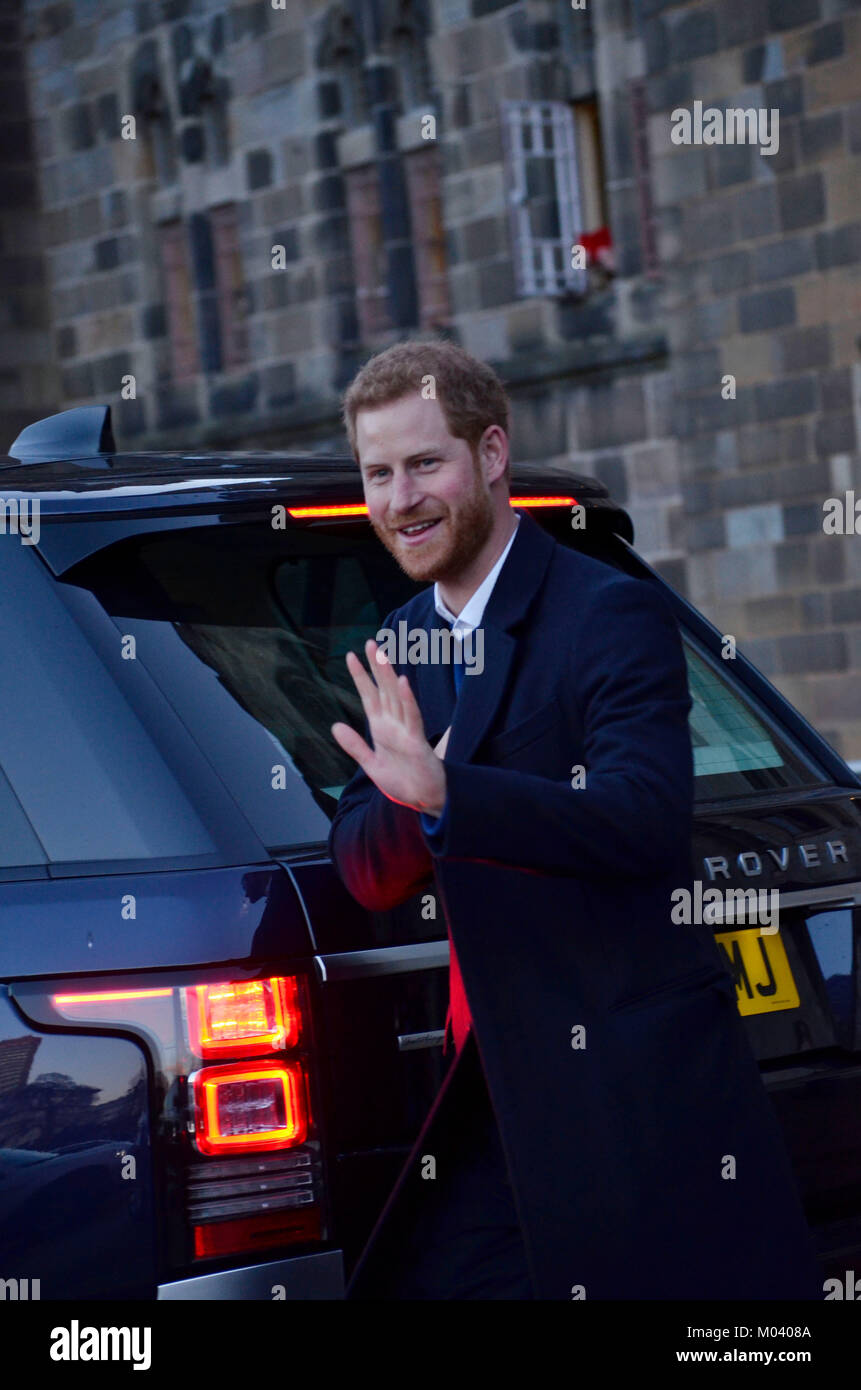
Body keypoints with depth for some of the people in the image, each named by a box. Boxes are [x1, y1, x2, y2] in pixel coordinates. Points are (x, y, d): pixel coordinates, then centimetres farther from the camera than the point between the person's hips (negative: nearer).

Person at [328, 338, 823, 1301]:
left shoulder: (613, 615, -12)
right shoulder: (402, 644, 11)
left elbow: (647, 818, -26)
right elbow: (365, 876, 8)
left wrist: (446, 793, -37)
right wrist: (402, 800, -15)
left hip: (640, 1089, -7)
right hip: (500, 1089, 7)